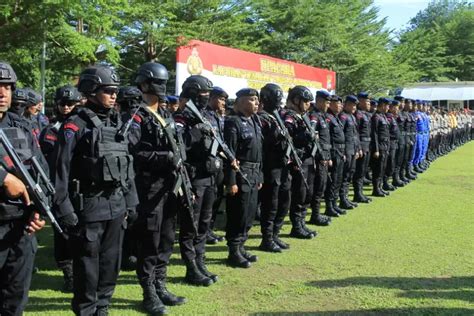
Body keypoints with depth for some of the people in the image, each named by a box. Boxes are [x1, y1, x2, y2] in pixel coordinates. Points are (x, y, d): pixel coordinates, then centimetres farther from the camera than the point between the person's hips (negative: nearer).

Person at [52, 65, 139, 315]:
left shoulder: (117, 123, 11)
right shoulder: (75, 126, -9)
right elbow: (61, 171, -12)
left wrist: (130, 202, 13)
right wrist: (65, 211, -15)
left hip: (116, 206, 6)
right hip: (88, 207, -6)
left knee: (111, 263, 15)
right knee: (87, 266, 5)